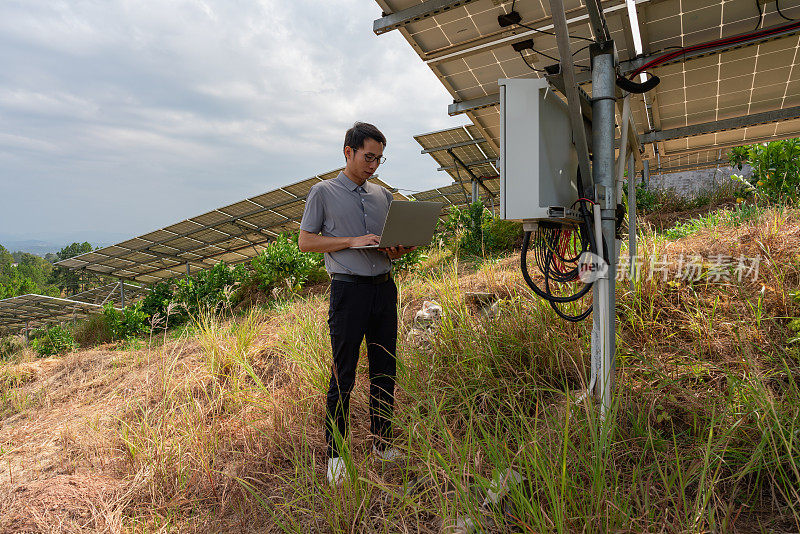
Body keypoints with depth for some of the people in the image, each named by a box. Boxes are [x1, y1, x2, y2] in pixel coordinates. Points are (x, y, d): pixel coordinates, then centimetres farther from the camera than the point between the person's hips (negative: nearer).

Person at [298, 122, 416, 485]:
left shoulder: (383, 195, 16)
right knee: (343, 376, 1)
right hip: (349, 290, -5)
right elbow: (305, 241, -2)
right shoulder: (324, 192, 3)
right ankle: (335, 454, 17)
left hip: (384, 288, 5)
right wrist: (352, 241, -12)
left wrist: (400, 250, -4)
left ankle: (382, 442, 27)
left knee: (385, 371, 11)